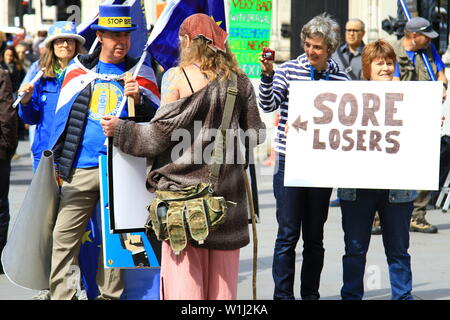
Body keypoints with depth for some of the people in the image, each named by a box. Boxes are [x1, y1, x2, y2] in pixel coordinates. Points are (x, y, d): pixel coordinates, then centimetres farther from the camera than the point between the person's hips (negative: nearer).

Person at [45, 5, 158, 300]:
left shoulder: (141, 72, 7)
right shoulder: (79, 68, 11)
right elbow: (62, 114, 15)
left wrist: (138, 98, -17)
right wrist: (56, 161, 11)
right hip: (81, 167, 2)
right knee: (64, 235, -2)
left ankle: (110, 295, 12)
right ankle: (61, 294, 4)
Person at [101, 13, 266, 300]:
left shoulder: (177, 77, -6)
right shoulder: (238, 79, 6)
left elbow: (161, 133, -6)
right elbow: (255, 134, 11)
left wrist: (120, 130, 8)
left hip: (185, 181, -4)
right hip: (227, 186, 4)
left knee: (183, 274, -1)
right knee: (223, 276, 10)